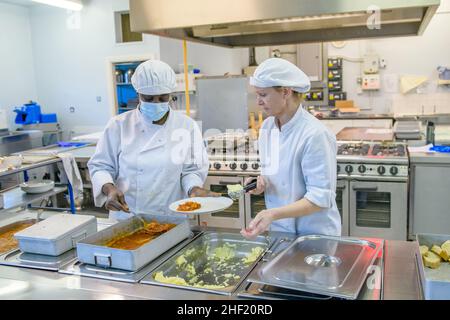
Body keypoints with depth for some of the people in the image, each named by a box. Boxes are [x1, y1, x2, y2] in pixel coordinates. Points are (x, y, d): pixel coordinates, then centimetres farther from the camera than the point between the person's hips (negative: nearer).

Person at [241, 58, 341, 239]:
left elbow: (320, 198, -22)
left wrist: (273, 214, -32)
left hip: (314, 235, -6)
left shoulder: (314, 134, -22)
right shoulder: (267, 127, -1)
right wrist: (261, 182, -9)